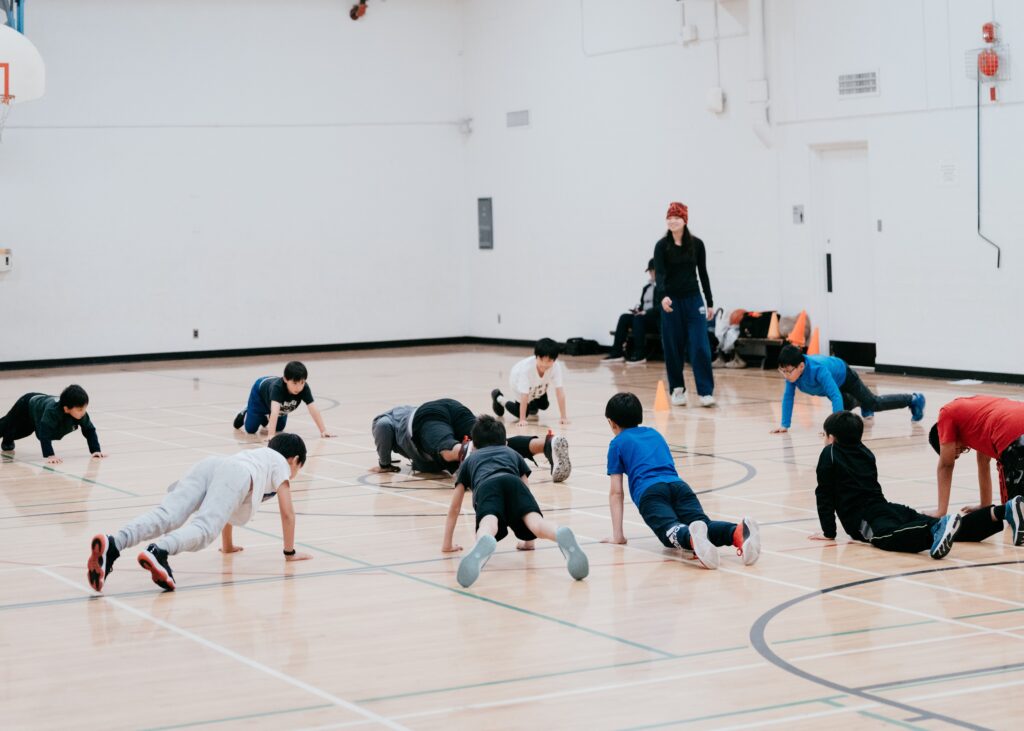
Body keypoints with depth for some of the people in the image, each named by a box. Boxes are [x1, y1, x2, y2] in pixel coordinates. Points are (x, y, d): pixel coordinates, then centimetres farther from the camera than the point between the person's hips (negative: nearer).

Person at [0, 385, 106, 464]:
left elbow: (89, 430, -26)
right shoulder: (52, 411, -53)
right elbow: (44, 434, -55)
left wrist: (96, 450, -35)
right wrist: (49, 455, -63)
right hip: (28, 405, -5)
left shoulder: (81, 413, -37)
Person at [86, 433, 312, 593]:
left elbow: (224, 507, 55)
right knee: (203, 529, -25)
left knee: (165, 516, -19)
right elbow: (287, 512, 24)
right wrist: (290, 552, 36)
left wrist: (228, 545, 64)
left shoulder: (254, 454, 48)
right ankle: (158, 552, -56)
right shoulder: (282, 464, 31)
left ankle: (112, 544, -46)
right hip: (236, 476, -5)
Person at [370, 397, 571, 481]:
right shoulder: (407, 413, 50)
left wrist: (385, 464, 17)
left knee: (448, 449, -38)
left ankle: (466, 450, -76)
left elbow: (384, 427, 6)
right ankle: (549, 443, -48)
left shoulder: (381, 420, 33)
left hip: (426, 418, -5)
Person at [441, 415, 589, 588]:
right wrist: (529, 540, 57)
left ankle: (484, 543, -71)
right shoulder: (513, 454, 45)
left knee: (488, 526, -32)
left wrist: (447, 544, 59)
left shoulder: (469, 461, 43)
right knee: (535, 521, -26)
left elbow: (454, 508, 48)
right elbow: (526, 490, 48)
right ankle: (562, 535, -62)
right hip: (513, 483, 1)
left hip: (486, 487, -1)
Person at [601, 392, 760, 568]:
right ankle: (737, 532, -55)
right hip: (679, 486, 4)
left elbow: (616, 492, 18)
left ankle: (691, 538, -67)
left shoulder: (618, 443, 22)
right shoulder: (655, 434, 36)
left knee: (670, 531, -29)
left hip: (650, 492, -4)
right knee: (704, 525, -20)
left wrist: (617, 535, 19)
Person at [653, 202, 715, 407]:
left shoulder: (696, 244, 2)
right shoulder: (662, 246, -3)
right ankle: (677, 390, 12)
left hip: (693, 299, 1)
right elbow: (659, 273, -14)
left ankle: (706, 391, -8)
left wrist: (710, 303, 10)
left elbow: (703, 273, 9)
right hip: (671, 301, -1)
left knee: (700, 346, -7)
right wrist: (663, 296, -32)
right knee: (673, 348, 2)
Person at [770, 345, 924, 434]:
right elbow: (788, 397, -24)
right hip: (834, 382, 6)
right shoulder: (792, 371, -34)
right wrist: (784, 425, -28)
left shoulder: (818, 370, -49)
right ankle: (863, 406, 69)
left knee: (875, 403, 10)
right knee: (847, 404, 34)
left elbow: (835, 396, -53)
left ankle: (913, 400, 33)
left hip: (845, 376, -6)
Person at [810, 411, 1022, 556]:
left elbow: (824, 495, 5)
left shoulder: (829, 454, 9)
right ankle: (999, 512, -21)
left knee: (890, 537, -40)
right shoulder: (865, 453, 28)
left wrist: (828, 532, 9)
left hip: (865, 519, -7)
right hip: (888, 507, 7)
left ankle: (937, 531, -68)